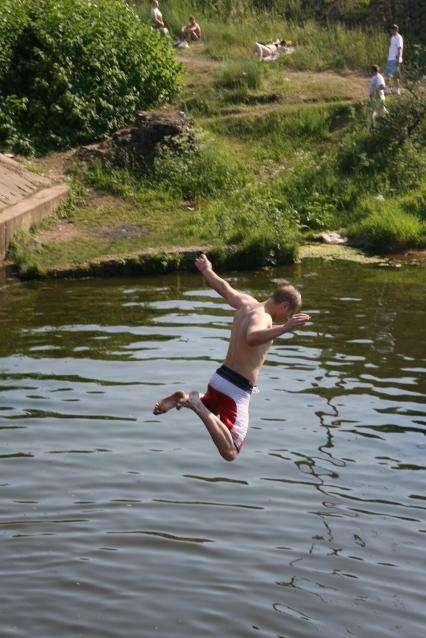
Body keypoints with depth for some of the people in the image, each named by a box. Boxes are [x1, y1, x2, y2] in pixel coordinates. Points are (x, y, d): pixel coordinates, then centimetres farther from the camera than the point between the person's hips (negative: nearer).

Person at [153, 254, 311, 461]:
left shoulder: (245, 303, 7)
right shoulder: (262, 317, -19)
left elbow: (223, 287, 26)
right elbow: (252, 338, -42)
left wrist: (206, 270, 45)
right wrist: (285, 328, -51)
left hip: (219, 377, 9)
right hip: (237, 391, -9)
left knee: (208, 405, 44)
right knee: (230, 453, -17)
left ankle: (184, 398, 11)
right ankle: (196, 405, -20)